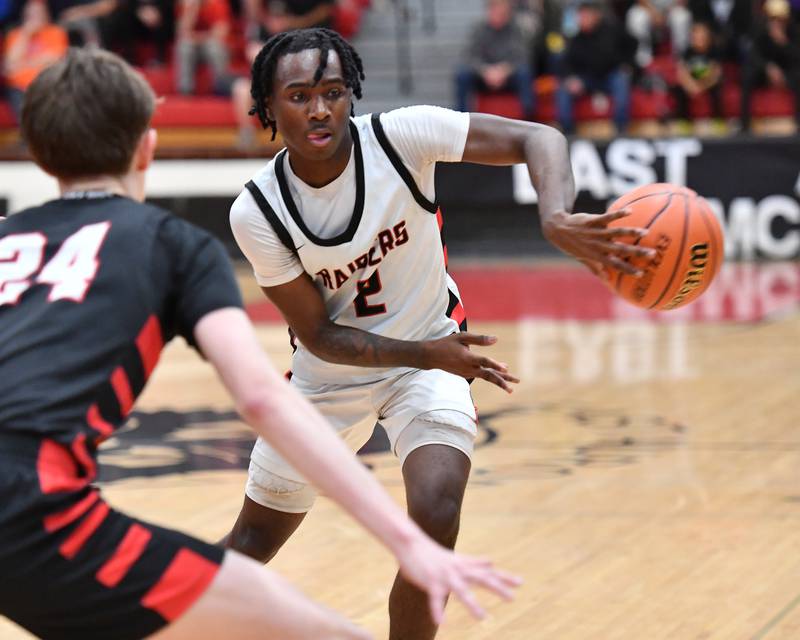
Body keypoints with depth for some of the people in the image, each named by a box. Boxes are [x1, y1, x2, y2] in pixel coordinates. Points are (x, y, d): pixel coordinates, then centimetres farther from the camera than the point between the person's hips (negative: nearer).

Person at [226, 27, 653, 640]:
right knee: (250, 546, 11)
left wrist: (557, 217, -45)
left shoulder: (398, 136, -23)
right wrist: (426, 354, -31)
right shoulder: (257, 213, -21)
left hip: (430, 351, -1)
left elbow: (537, 139, -23)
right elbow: (318, 335, -17)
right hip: (330, 374, 1)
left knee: (435, 519, -26)